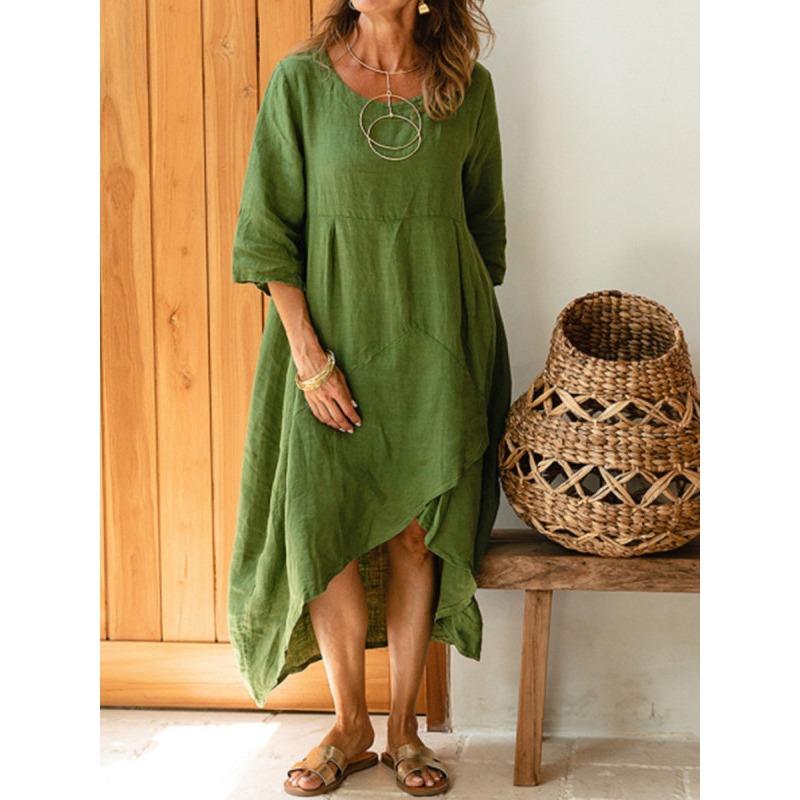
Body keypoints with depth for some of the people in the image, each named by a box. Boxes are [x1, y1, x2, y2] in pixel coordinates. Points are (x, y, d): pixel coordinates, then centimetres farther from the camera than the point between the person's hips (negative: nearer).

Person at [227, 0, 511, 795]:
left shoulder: (467, 84, 0)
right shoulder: (302, 79, -5)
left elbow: (485, 222, 10)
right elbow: (268, 230, -5)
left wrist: (466, 336, 10)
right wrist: (310, 357, -11)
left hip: (436, 343, 1)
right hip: (333, 334, -1)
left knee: (417, 536, 6)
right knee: (324, 531, 1)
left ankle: (403, 728, 23)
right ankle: (350, 727, 22)